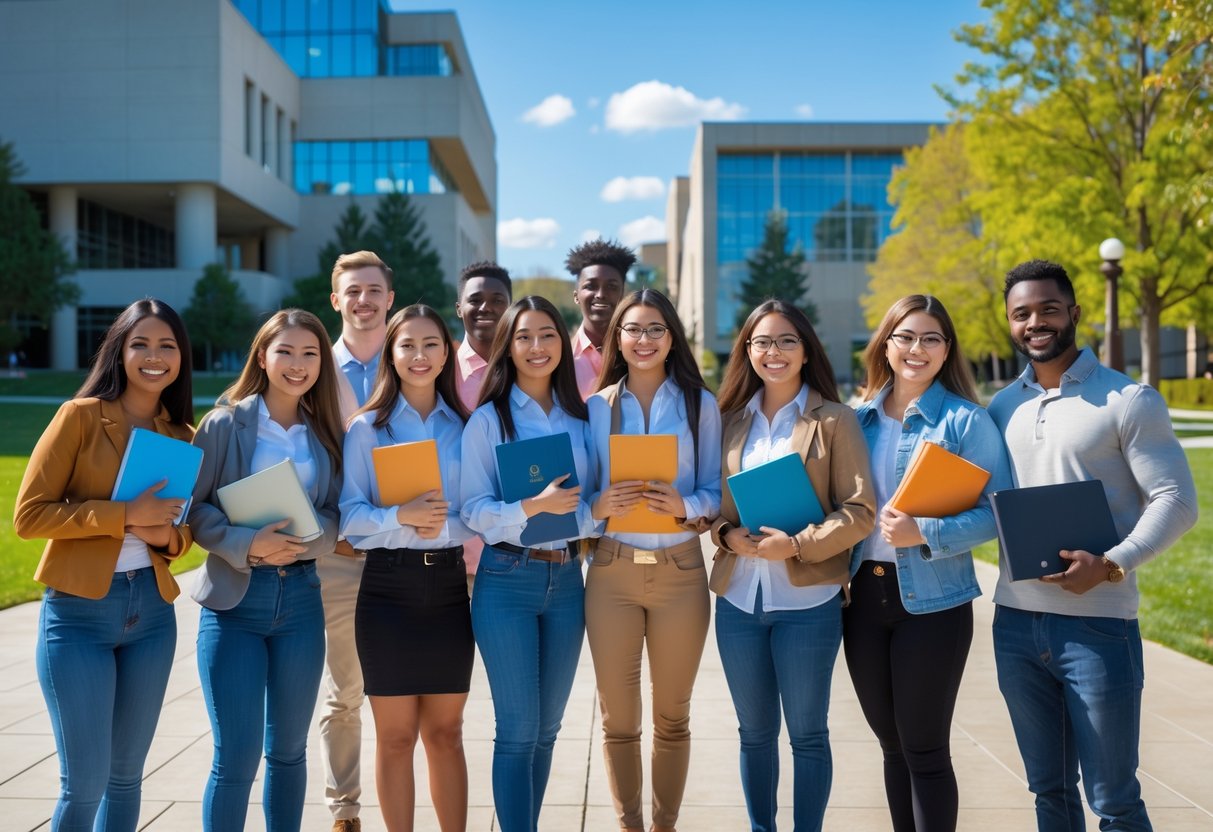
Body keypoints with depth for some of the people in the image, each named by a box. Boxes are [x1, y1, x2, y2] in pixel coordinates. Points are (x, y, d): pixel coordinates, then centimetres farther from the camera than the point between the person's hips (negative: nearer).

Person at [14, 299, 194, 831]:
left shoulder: (183, 436, 6)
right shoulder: (81, 415, -7)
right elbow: (28, 515, -11)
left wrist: (168, 536, -7)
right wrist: (124, 515, -20)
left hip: (151, 611, 5)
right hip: (78, 612, -4)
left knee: (127, 774, 14)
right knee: (85, 781, -2)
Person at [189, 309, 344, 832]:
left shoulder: (326, 433, 7)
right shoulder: (225, 423, -2)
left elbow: (336, 517, 5)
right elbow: (193, 506, -6)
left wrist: (303, 540, -16)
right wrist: (246, 545, -20)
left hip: (301, 597, 3)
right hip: (234, 597, -3)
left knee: (288, 749, 14)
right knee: (236, 756, -4)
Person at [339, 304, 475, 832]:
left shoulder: (465, 426, 6)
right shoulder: (366, 427, -1)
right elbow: (349, 515, -6)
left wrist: (445, 524, -15)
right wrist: (402, 517, -23)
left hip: (450, 585, 2)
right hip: (389, 588, -2)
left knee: (446, 732, 12)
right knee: (396, 736, 6)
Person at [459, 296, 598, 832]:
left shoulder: (579, 418, 9)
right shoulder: (488, 419, -4)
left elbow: (592, 500, 10)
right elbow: (473, 510, -11)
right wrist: (534, 506, -25)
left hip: (566, 578, 4)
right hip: (507, 581, -4)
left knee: (547, 728, 13)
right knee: (518, 730, -2)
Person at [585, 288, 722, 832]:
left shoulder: (700, 404, 3)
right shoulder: (596, 407, 4)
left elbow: (715, 491, 2)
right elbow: (579, 493, 5)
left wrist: (683, 506, -18)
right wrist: (599, 506, -17)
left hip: (680, 569, 0)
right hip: (612, 569, 0)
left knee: (672, 717, 11)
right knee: (618, 719, 7)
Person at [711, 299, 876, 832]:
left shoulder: (835, 420, -3)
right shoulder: (730, 420, 8)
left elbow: (860, 509, -8)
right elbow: (710, 502, 12)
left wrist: (798, 545, -20)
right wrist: (726, 534, -9)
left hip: (807, 598, -3)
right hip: (737, 597, 4)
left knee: (807, 733, 8)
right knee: (754, 732, 15)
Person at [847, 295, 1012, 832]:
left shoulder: (966, 420, -7)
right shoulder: (859, 419, 7)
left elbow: (998, 510, -12)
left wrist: (924, 534, -24)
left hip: (933, 601, -5)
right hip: (864, 595, 5)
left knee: (924, 749, 3)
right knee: (891, 742, 15)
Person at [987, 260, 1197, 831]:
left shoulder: (1128, 400, -5)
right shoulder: (1001, 408, 10)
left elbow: (1176, 500, -9)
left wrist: (1111, 565, -22)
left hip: (1097, 624, -5)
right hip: (1014, 623, 5)